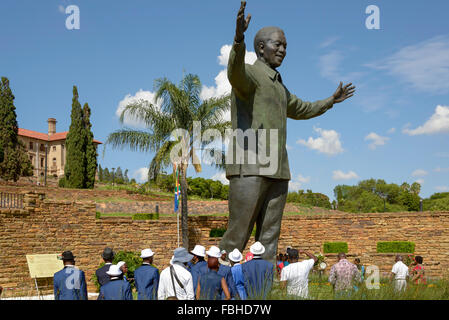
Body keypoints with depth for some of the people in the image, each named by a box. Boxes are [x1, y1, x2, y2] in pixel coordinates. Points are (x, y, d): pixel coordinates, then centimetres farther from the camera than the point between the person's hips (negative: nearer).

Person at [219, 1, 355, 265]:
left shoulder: (278, 85, 25)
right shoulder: (248, 74, -3)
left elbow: (300, 110, 42)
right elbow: (235, 72, -30)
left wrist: (331, 101, 47)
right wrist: (239, 38, -47)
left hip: (276, 171, 9)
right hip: (249, 168, -8)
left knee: (269, 238, 4)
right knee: (237, 237, -9)